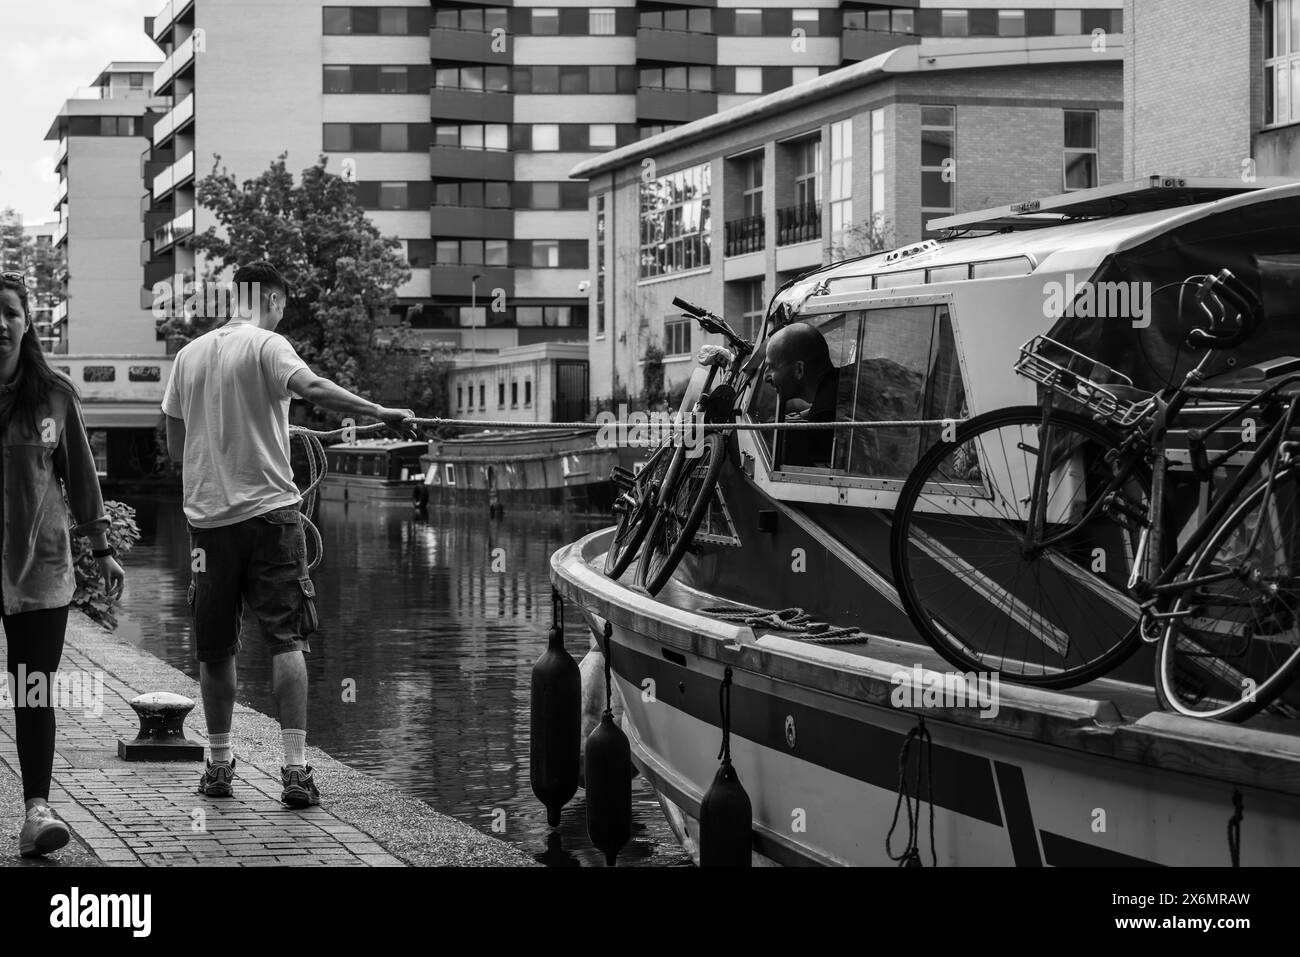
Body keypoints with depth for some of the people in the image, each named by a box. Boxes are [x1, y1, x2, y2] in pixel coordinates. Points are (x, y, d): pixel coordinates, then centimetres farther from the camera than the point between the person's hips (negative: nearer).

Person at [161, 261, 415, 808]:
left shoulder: (189, 355, 13)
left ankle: (219, 765, 19)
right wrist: (380, 413, -27)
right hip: (268, 508, -4)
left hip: (206, 514, 4)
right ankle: (295, 767, -11)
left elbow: (175, 447, 15)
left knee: (215, 648, 12)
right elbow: (312, 388, -23)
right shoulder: (266, 345, -3)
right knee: (287, 640, -4)